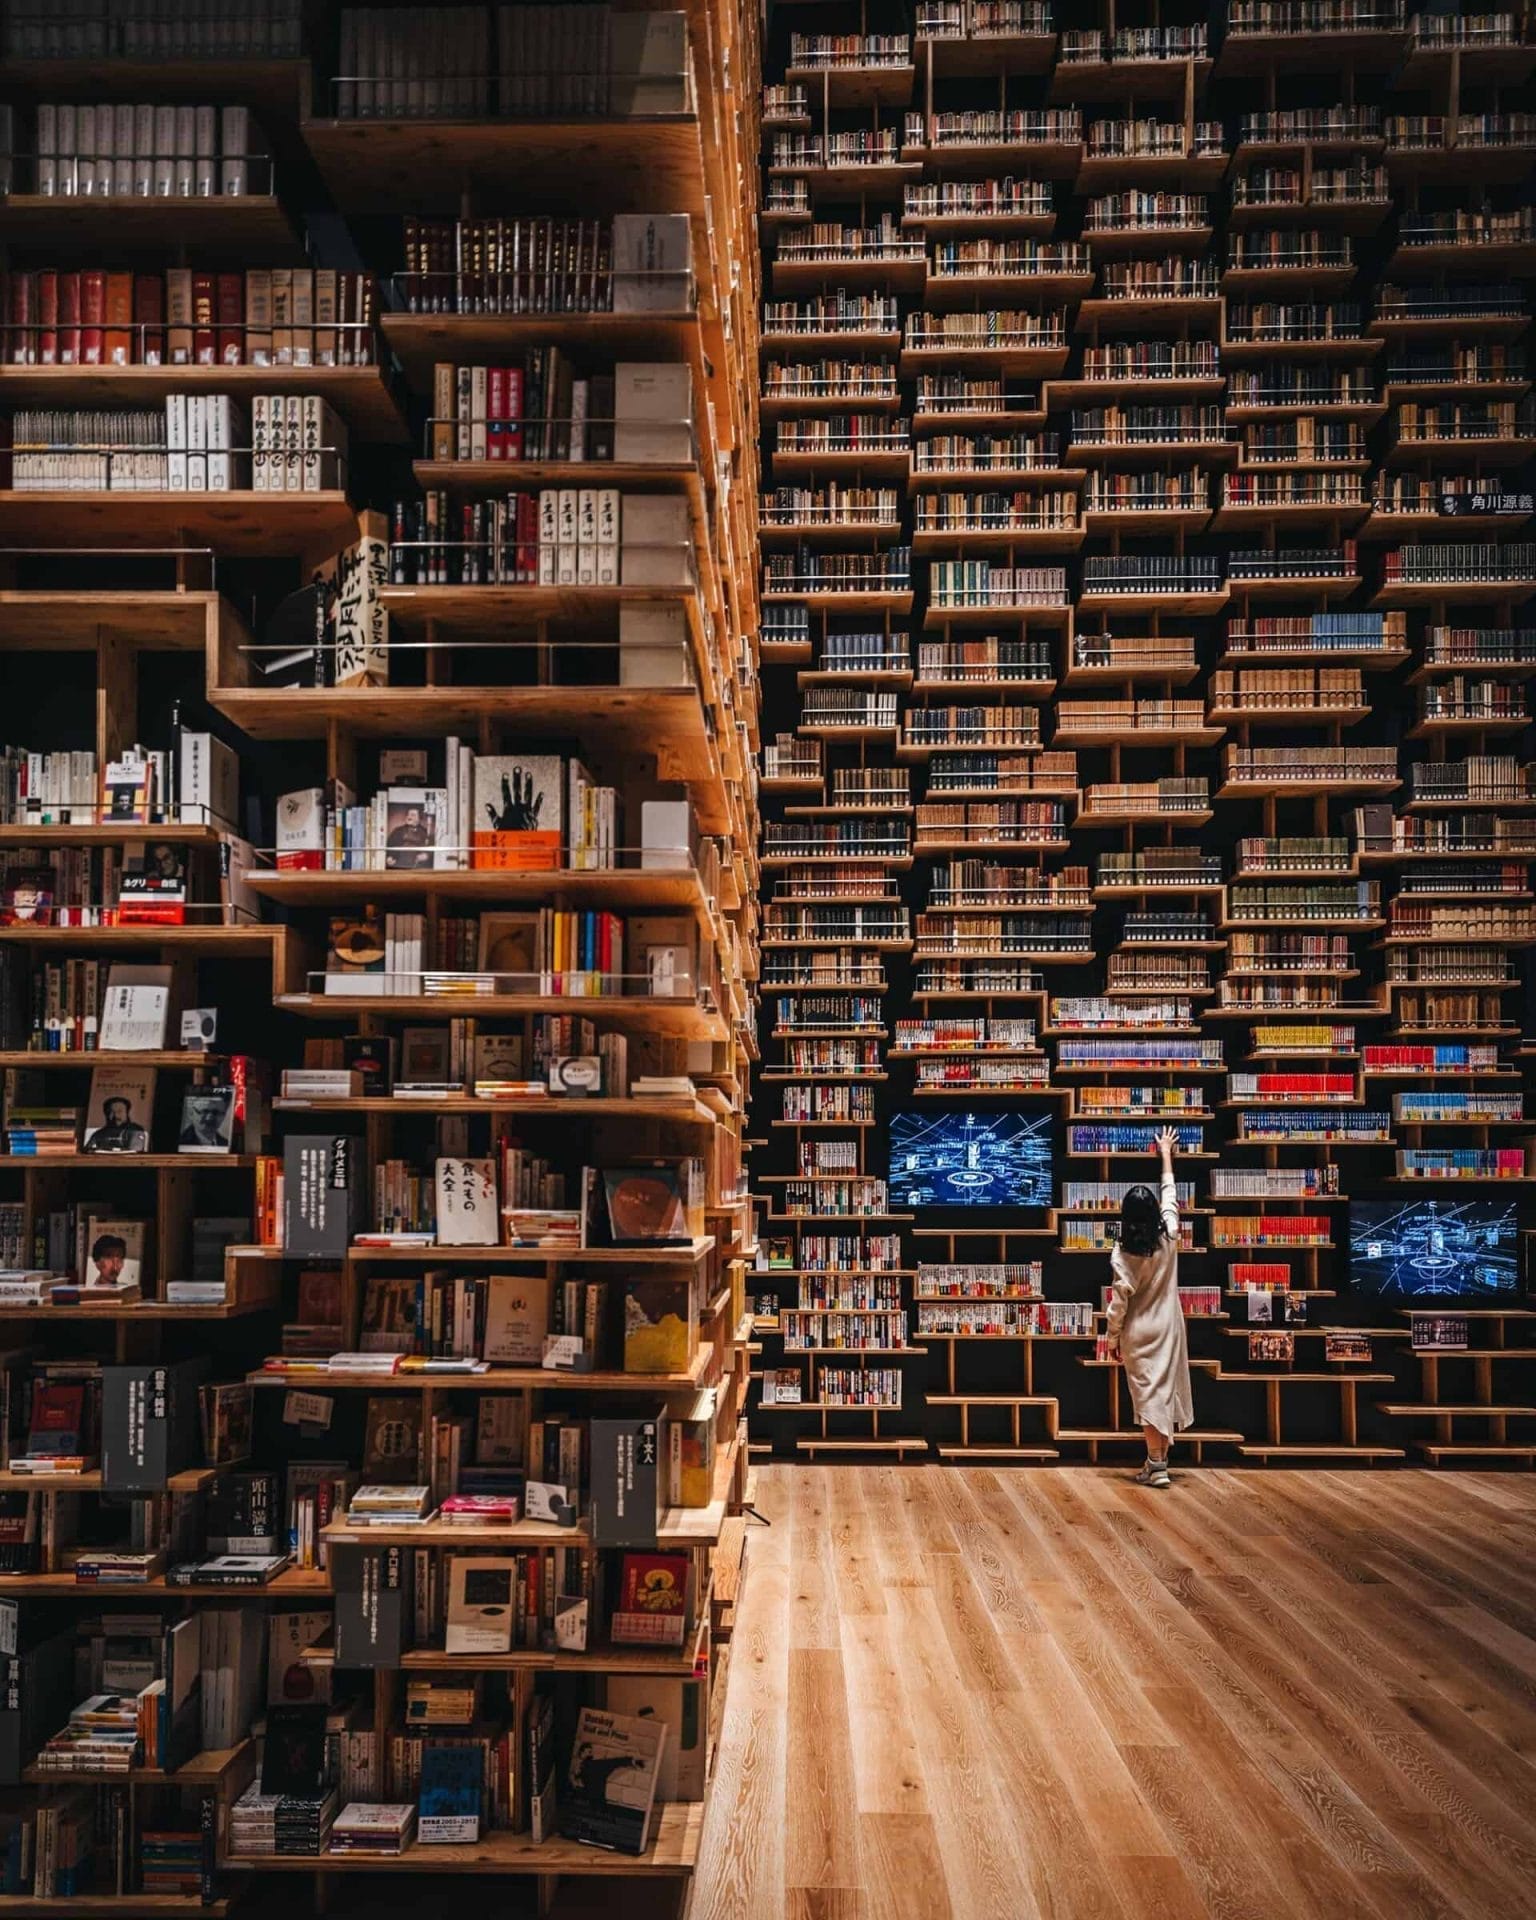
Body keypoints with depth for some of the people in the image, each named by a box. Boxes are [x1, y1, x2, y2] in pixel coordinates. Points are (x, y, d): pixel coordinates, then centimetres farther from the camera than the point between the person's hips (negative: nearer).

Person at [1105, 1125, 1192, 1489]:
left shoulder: (1122, 1252, -16)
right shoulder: (1169, 1236, -8)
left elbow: (1119, 1302, -14)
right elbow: (1170, 1195, 8)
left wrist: (1113, 1339, -2)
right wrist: (1166, 1152, 20)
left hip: (1138, 1332, -3)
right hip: (1168, 1326, 3)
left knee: (1148, 1393, 0)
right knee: (1167, 1388, 10)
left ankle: (1156, 1465, -2)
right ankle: (1160, 1460, 16)